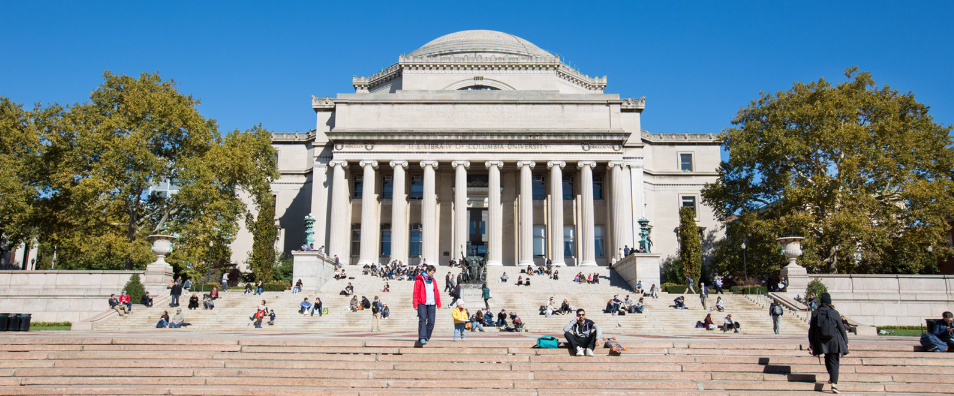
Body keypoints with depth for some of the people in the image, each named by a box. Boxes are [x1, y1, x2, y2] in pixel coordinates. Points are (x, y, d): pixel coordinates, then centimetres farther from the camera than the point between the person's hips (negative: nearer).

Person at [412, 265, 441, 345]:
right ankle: (422, 338, -18)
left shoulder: (433, 280, 18)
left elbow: (436, 292, 21)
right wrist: (415, 304, -7)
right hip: (422, 304, -5)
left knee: (431, 322, -1)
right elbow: (416, 293, -1)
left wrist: (438, 303, 15)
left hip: (432, 304, 5)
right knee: (422, 320, -14)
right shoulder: (419, 280, 2)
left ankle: (426, 337, 13)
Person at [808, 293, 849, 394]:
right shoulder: (835, 313, -9)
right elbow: (841, 328, -1)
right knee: (834, 361, -1)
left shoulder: (815, 313, -2)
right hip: (834, 341, -2)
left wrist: (811, 343, 14)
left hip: (821, 342, 2)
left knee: (827, 358, 25)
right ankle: (834, 383, -12)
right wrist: (845, 341, 11)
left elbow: (811, 329, 4)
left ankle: (831, 377, 35)